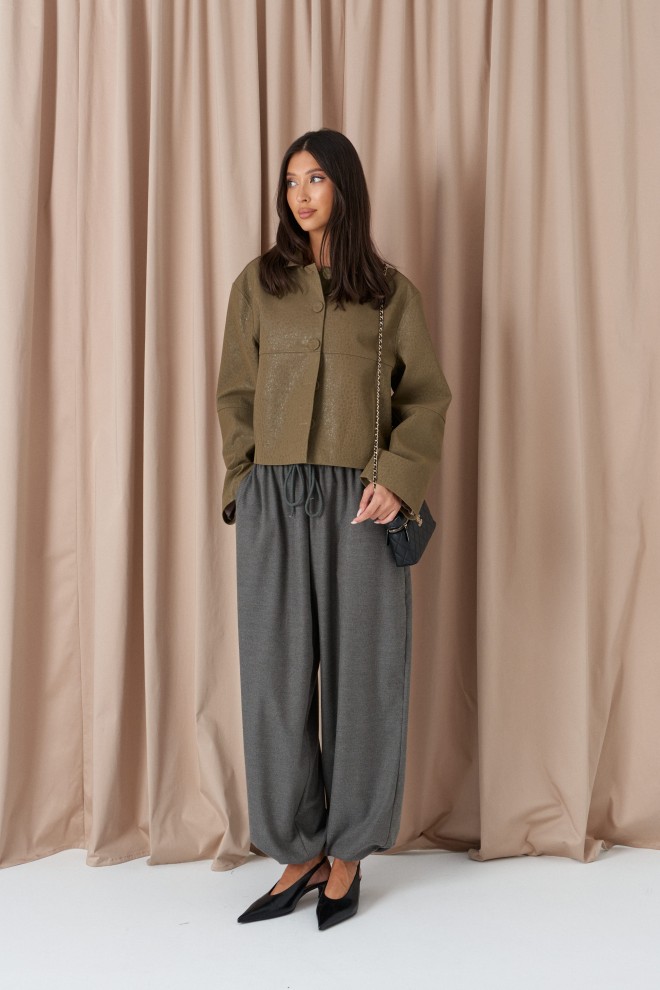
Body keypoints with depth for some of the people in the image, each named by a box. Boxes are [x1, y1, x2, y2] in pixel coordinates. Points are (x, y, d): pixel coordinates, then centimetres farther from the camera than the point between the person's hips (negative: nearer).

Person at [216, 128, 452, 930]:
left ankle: (348, 852, 21)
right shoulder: (257, 284, 10)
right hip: (274, 501, 1)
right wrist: (245, 487, 1)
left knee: (361, 672, 4)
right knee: (277, 673, 3)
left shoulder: (391, 292, 7)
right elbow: (235, 394, 11)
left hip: (361, 502, -1)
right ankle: (300, 850, 19)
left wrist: (398, 478, -10)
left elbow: (428, 396, 5)